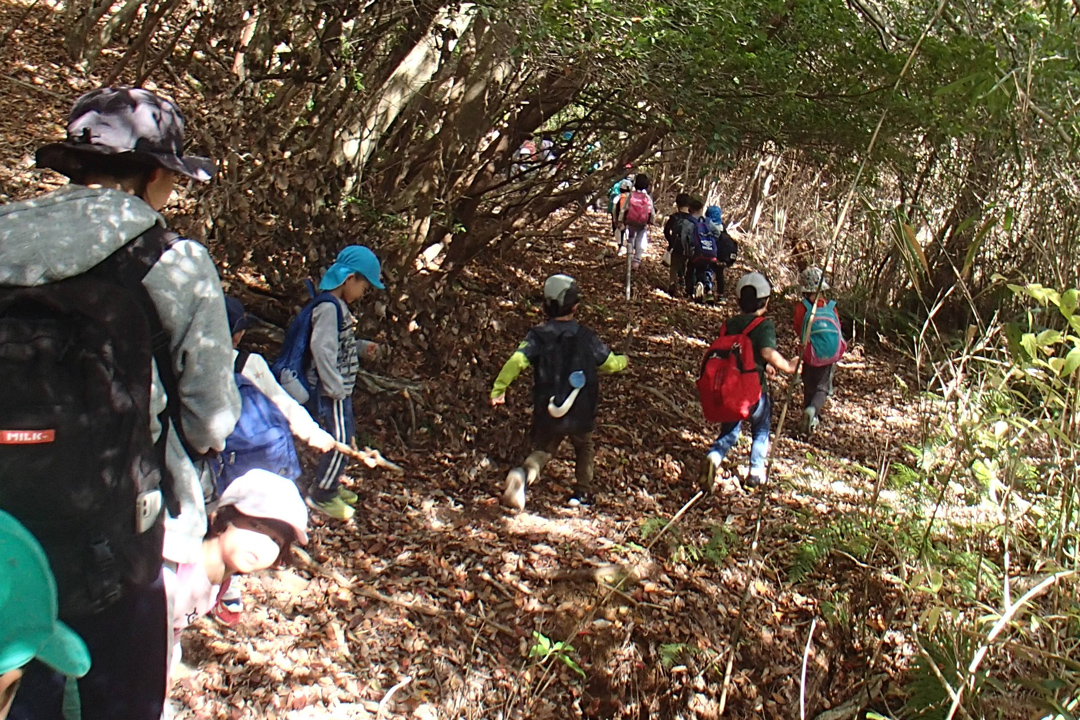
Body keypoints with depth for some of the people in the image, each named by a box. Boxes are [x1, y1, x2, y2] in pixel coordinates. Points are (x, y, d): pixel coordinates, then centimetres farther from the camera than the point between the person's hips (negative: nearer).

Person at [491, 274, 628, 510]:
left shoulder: (538, 336, -7)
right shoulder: (585, 337, -5)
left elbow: (516, 361, -20)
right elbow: (610, 363, 7)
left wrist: (498, 390, -14)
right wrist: (623, 360, 30)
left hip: (547, 415, 0)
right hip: (580, 414, 0)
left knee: (542, 449, 15)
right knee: (584, 447, 28)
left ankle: (525, 473, -17)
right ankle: (583, 492, 34)